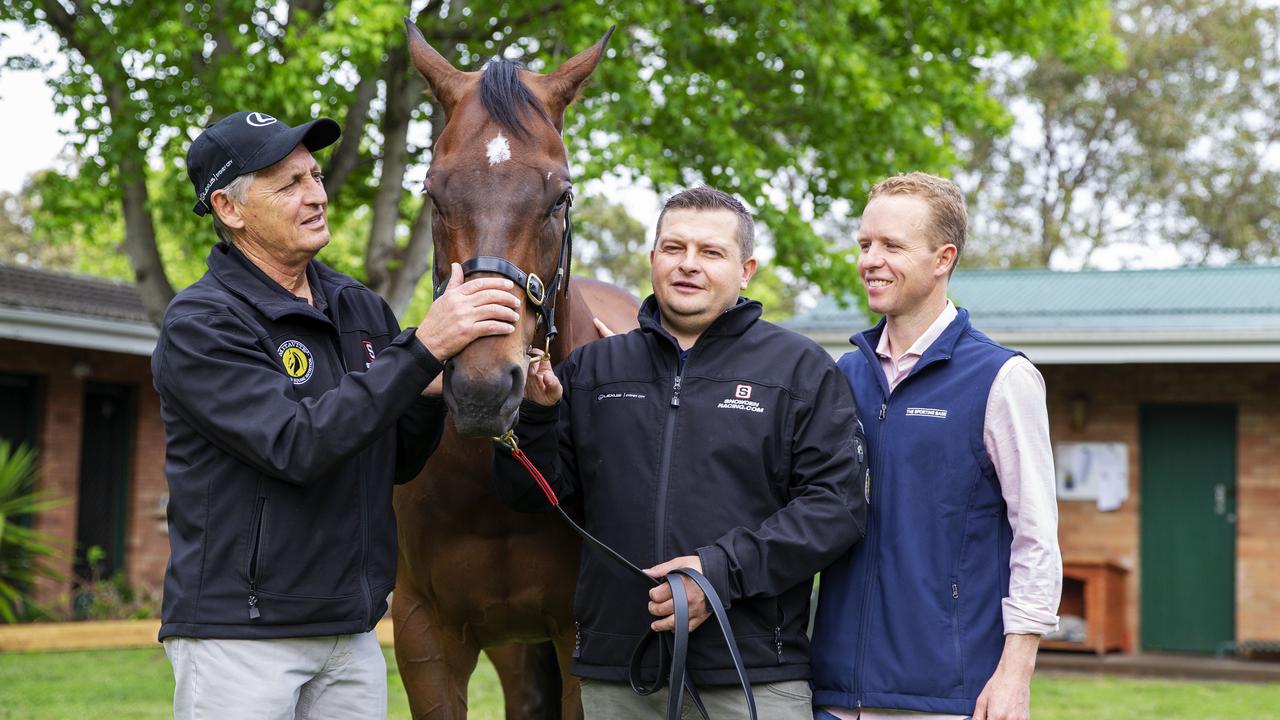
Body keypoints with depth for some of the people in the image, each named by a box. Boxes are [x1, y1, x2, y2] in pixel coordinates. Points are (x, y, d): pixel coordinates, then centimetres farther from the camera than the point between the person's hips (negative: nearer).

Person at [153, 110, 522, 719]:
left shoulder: (361, 308, 8)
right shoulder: (200, 323, -11)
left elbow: (399, 462, 12)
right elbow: (297, 445, -25)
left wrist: (432, 395, -8)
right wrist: (423, 349, -27)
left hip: (354, 633, 6)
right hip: (240, 636, -6)